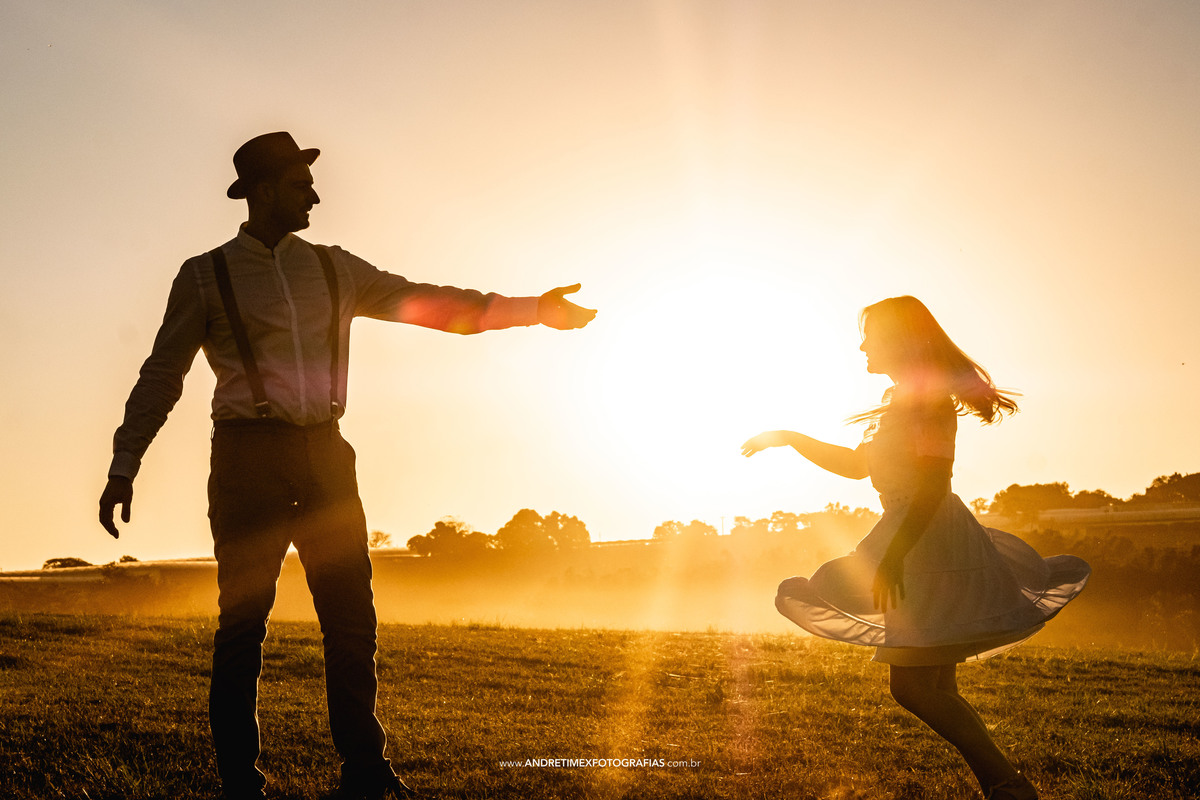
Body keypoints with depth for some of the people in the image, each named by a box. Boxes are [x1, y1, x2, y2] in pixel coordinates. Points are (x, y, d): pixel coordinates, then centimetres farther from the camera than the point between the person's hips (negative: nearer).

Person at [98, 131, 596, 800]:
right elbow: (161, 376, 7)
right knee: (243, 621, -3)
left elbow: (427, 303, 12)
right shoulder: (206, 276, 5)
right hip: (249, 454, -3)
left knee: (352, 616, 2)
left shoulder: (334, 269, 14)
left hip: (325, 451, 3)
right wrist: (123, 469, 1)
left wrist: (532, 308, 7)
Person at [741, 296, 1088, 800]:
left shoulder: (928, 398, -9)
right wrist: (789, 438, 23)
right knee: (931, 689, 8)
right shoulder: (903, 400, 22)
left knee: (914, 685, -13)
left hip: (932, 541, -10)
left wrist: (894, 555, -26)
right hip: (922, 544, 10)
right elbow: (858, 465, 30)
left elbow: (933, 482, -20)